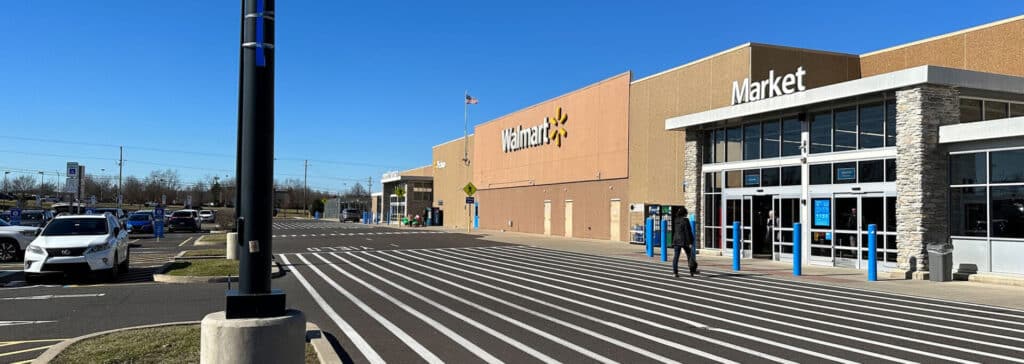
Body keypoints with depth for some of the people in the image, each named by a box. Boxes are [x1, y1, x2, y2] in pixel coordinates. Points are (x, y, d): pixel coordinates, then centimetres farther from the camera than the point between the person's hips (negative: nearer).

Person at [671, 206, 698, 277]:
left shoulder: (676, 220, 7)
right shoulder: (685, 220, -11)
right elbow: (688, 232, -12)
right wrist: (690, 242, -10)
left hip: (676, 240, 5)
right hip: (684, 241, -5)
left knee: (676, 256, 1)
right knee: (689, 255, 11)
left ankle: (675, 271, -8)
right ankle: (692, 271, 18)